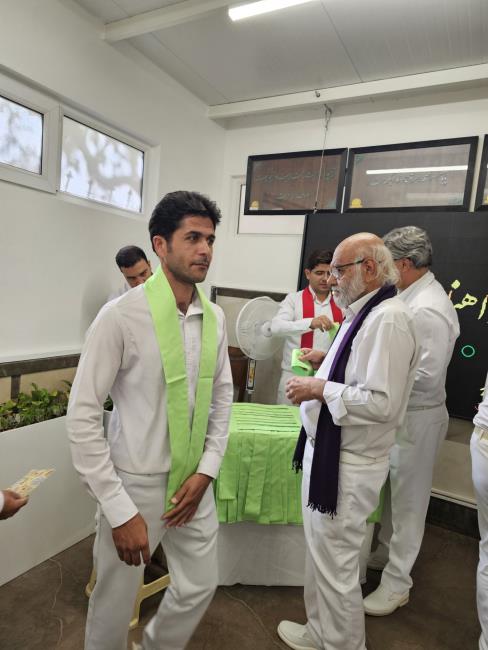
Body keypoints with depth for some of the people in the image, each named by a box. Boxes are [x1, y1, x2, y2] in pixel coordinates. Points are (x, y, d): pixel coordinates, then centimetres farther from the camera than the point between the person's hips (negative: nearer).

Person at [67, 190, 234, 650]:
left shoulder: (215, 317, -2)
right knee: (114, 604, 16)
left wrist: (206, 471, -2)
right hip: (137, 483, -5)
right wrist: (120, 510, -15)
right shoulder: (121, 316, -19)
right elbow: (82, 416, -16)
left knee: (200, 586, 22)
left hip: (194, 481, 6)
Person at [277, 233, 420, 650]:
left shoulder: (388, 319, -22)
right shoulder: (364, 312, 11)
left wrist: (319, 389, -20)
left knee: (336, 565, 9)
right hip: (329, 451, 10)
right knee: (321, 554, 25)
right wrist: (327, 361, 8)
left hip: (347, 464, -10)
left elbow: (381, 402, -28)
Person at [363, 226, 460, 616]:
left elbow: (426, 377, -26)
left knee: (408, 499, 7)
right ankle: (387, 554, 43)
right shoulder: (412, 297, 6)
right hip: (400, 413, 9)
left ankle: (397, 582, 25)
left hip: (417, 417, -9)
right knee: (393, 492, 22)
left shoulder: (428, 310, -24)